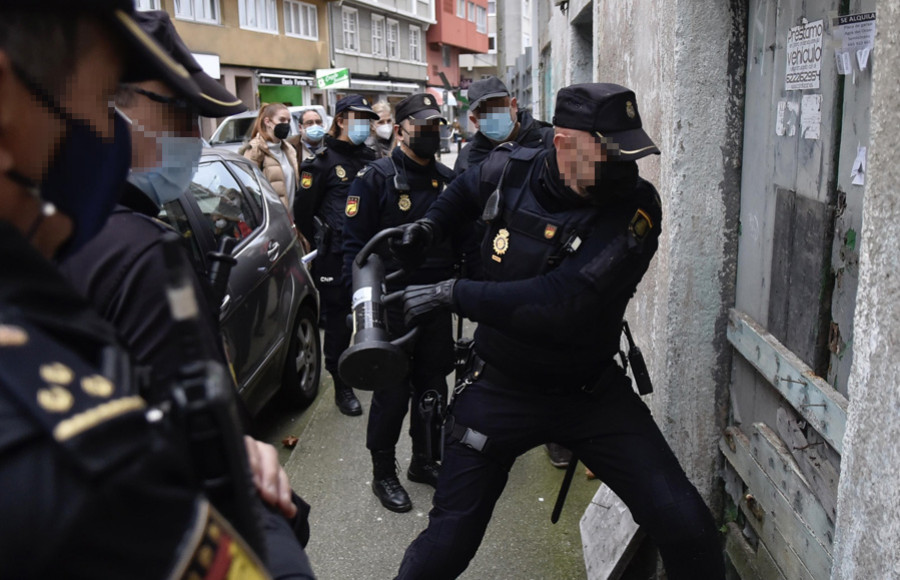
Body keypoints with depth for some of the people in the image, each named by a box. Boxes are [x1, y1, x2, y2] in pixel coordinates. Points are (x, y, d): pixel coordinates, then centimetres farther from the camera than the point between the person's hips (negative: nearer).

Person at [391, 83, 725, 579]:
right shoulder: (511, 171, -8)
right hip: (498, 389, 1)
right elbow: (467, 188, 19)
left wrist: (451, 293, -28)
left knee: (686, 528, -5)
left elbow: (562, 302, -32)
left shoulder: (634, 207, -19)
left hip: (593, 391, -1)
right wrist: (430, 227, 3)